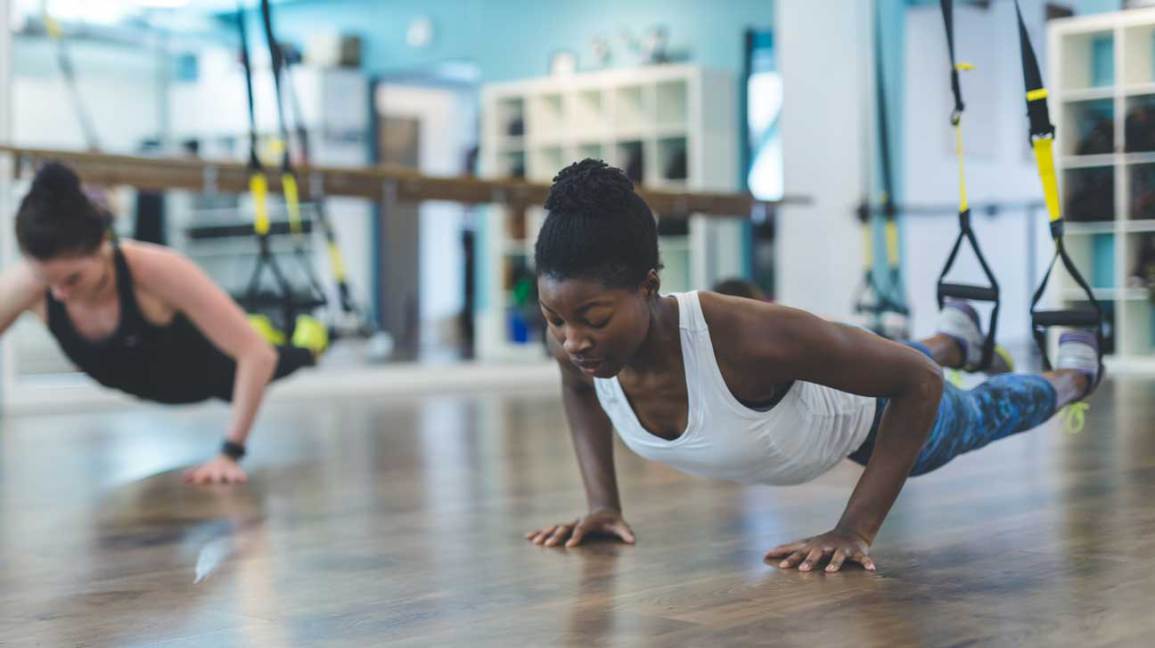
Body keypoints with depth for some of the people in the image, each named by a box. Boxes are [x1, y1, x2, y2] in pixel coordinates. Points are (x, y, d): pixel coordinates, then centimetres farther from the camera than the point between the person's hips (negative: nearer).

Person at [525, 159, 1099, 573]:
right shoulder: (577, 343, -34)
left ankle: (1070, 375, 64)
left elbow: (917, 379, -37)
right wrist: (602, 502, -15)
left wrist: (856, 528, -39)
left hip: (865, 412, -5)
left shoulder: (748, 334, -50)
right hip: (783, 394, 5)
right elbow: (579, 391, -5)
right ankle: (955, 338, 74)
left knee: (978, 418, 31)